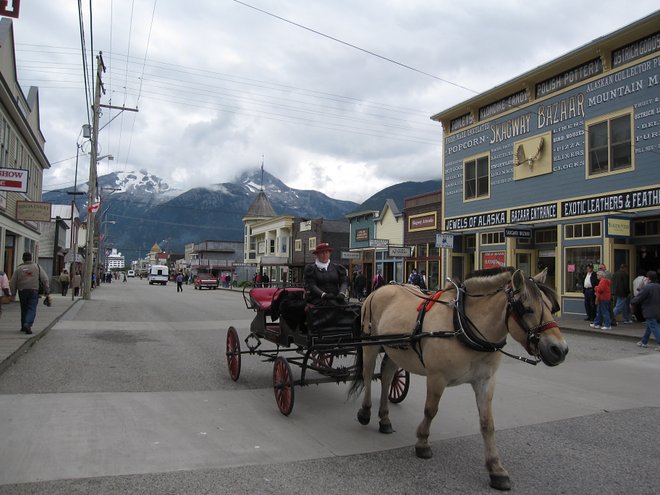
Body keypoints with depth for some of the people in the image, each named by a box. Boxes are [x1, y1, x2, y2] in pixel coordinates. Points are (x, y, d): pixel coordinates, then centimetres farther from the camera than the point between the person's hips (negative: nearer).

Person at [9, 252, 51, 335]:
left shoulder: (19, 268, 5)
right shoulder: (37, 267, 2)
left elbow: (13, 282, 4)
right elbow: (45, 280, -3)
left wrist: (13, 294, 12)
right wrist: (47, 292, -1)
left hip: (22, 291, 2)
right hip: (34, 291, -2)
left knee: (24, 309, 15)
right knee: (32, 309, -2)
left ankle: (23, 326, 21)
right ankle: (28, 324, -22)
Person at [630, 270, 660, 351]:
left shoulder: (647, 287, -18)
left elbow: (638, 298, -14)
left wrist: (631, 302, 3)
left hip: (650, 312, -8)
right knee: (649, 327, 19)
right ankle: (644, 342, 30)